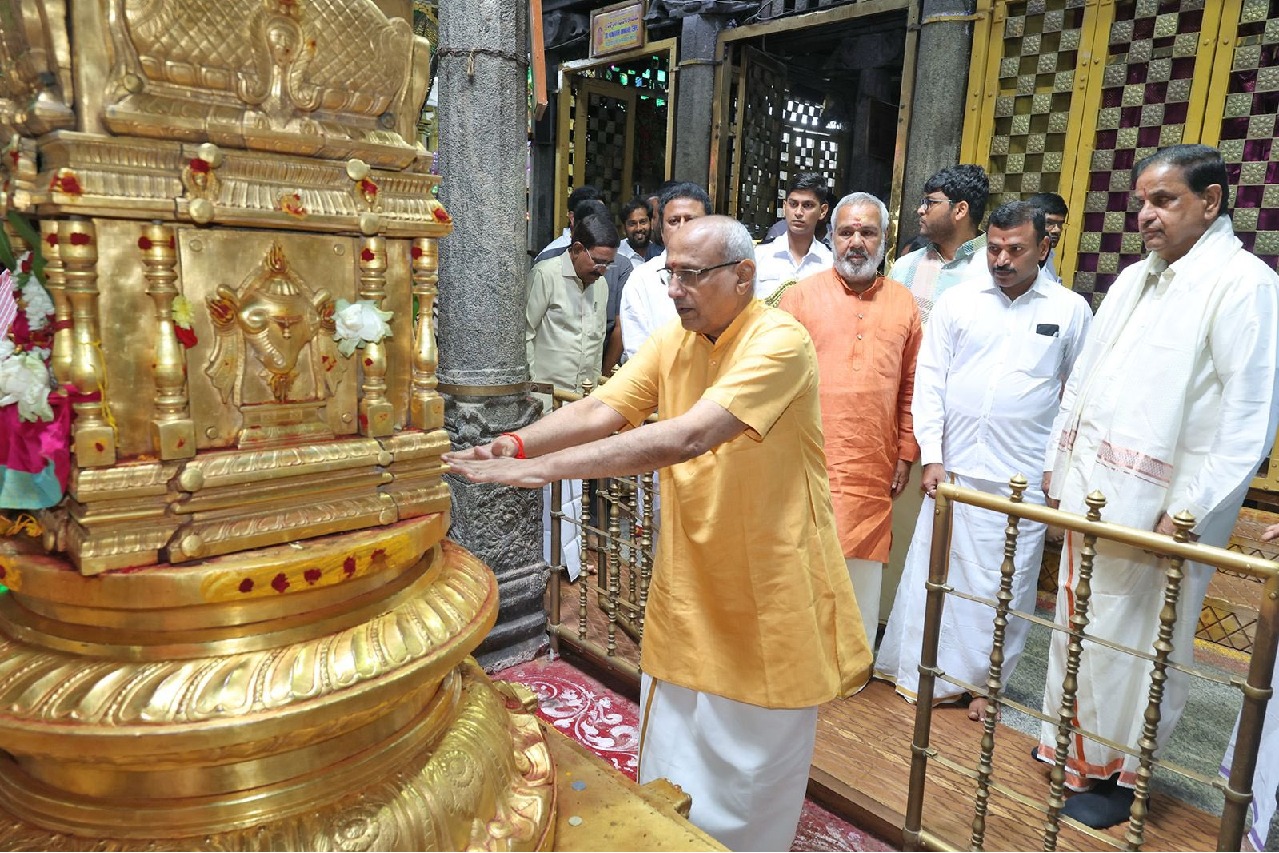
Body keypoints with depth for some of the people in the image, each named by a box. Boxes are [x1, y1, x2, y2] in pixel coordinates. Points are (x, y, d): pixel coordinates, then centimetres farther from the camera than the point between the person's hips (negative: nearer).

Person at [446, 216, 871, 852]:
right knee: (673, 747, 17)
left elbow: (686, 437, -35)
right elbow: (600, 410, -9)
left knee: (754, 758, 15)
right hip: (689, 584, 5)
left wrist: (543, 467, -38)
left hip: (767, 583, -5)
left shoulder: (779, 342, -23)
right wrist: (517, 443, -27)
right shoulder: (673, 340, 0)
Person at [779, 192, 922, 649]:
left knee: (862, 570, 10)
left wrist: (906, 453, 9)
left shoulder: (903, 304, 10)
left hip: (873, 470, 3)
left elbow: (911, 385, 12)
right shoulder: (800, 296, 2)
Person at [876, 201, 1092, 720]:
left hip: (1022, 476, 0)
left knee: (1008, 584, 8)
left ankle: (986, 682, 26)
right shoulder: (957, 301, 3)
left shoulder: (1070, 310, 3)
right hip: (952, 467, 1)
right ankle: (919, 673, 24)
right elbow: (930, 379, 2)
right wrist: (931, 455, -4)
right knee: (934, 572, 7)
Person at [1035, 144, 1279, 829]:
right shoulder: (1133, 280, 15)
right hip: (1088, 492, 7)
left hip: (1154, 508, -7)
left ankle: (1120, 772, 24)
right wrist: (1057, 464, 13)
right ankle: (1074, 750, 33)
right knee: (1077, 626, 15)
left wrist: (1187, 513, -16)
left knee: (1132, 643, 4)